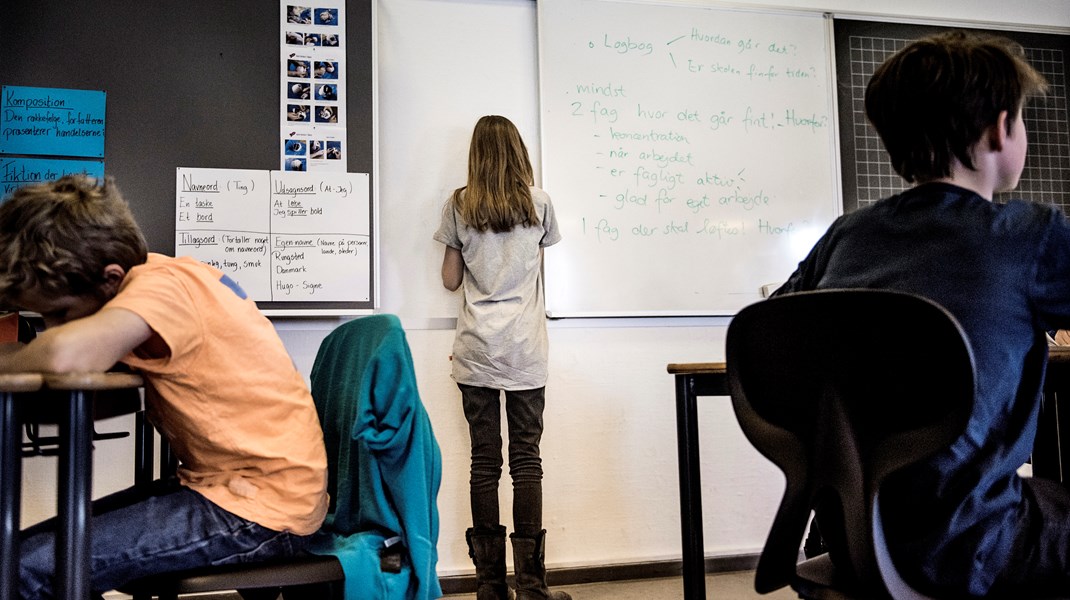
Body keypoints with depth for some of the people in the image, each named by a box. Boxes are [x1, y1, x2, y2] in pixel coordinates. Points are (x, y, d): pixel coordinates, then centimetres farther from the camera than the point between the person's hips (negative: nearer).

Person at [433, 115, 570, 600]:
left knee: (484, 461, 4)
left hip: (476, 350, 0)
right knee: (526, 459, 2)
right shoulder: (538, 202, 3)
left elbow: (450, 280, 6)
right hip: (526, 350, 0)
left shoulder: (459, 205, 3)